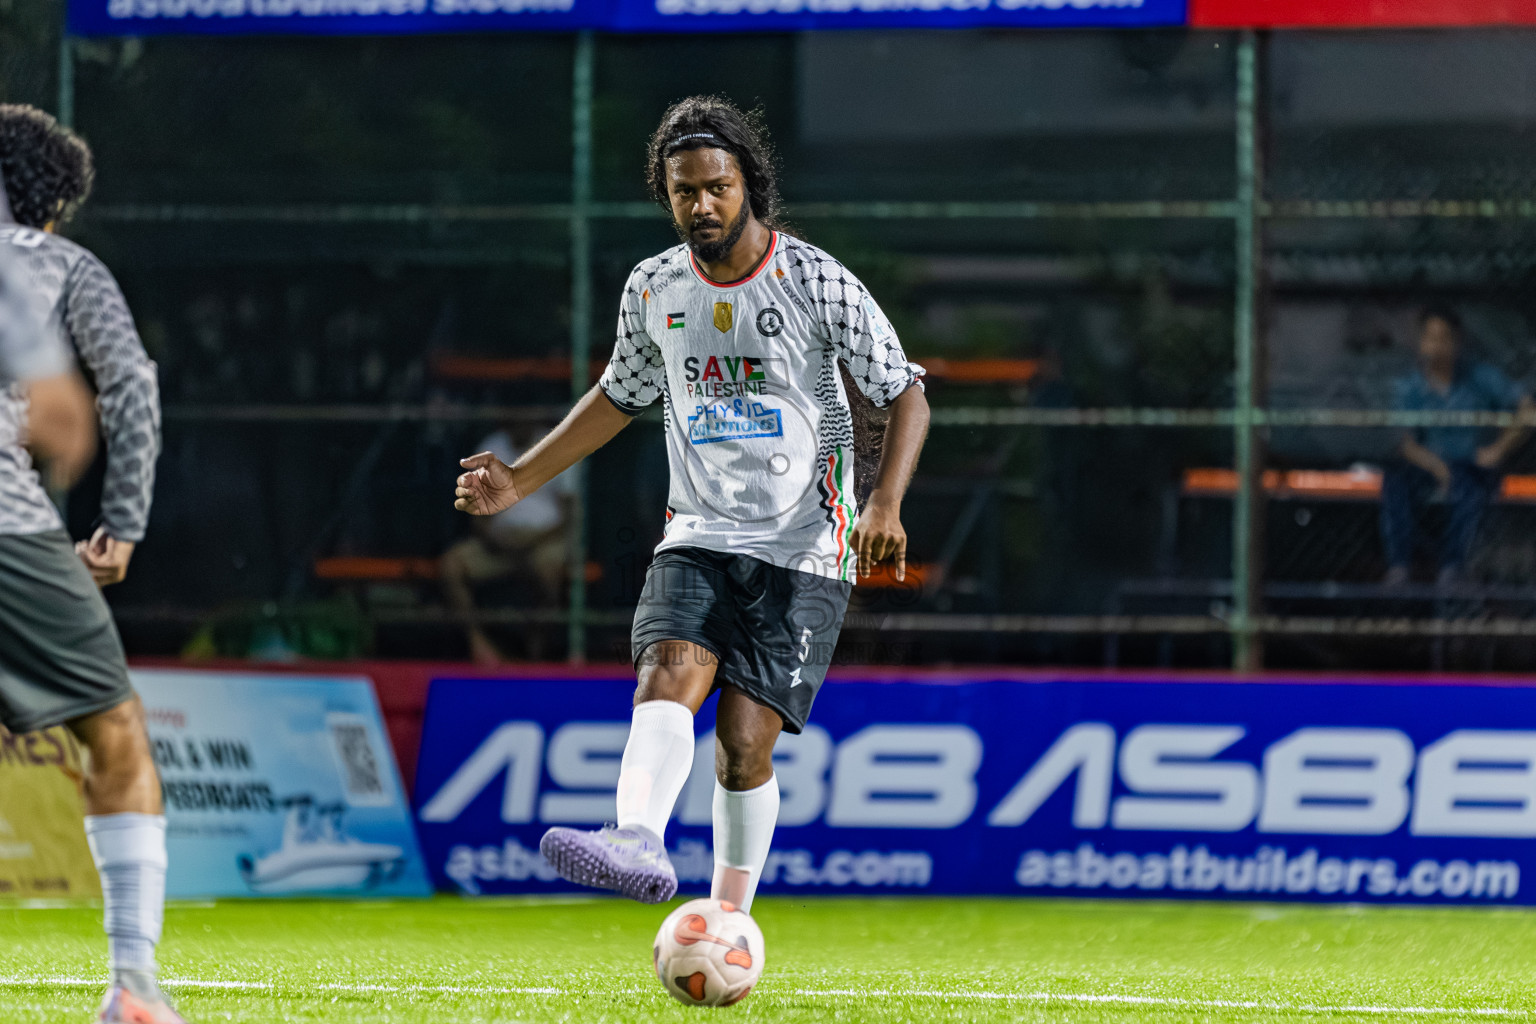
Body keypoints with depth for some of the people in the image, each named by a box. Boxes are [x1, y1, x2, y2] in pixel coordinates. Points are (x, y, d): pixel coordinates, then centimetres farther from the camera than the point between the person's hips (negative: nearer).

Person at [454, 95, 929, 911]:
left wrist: (885, 503, -20)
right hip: (699, 537, 3)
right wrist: (519, 480, 17)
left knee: (743, 740, -10)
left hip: (803, 547, -3)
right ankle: (638, 844, -48)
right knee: (670, 672, -25)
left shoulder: (819, 283, -7)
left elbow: (905, 395, -3)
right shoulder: (654, 289, 6)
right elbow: (621, 394, 23)